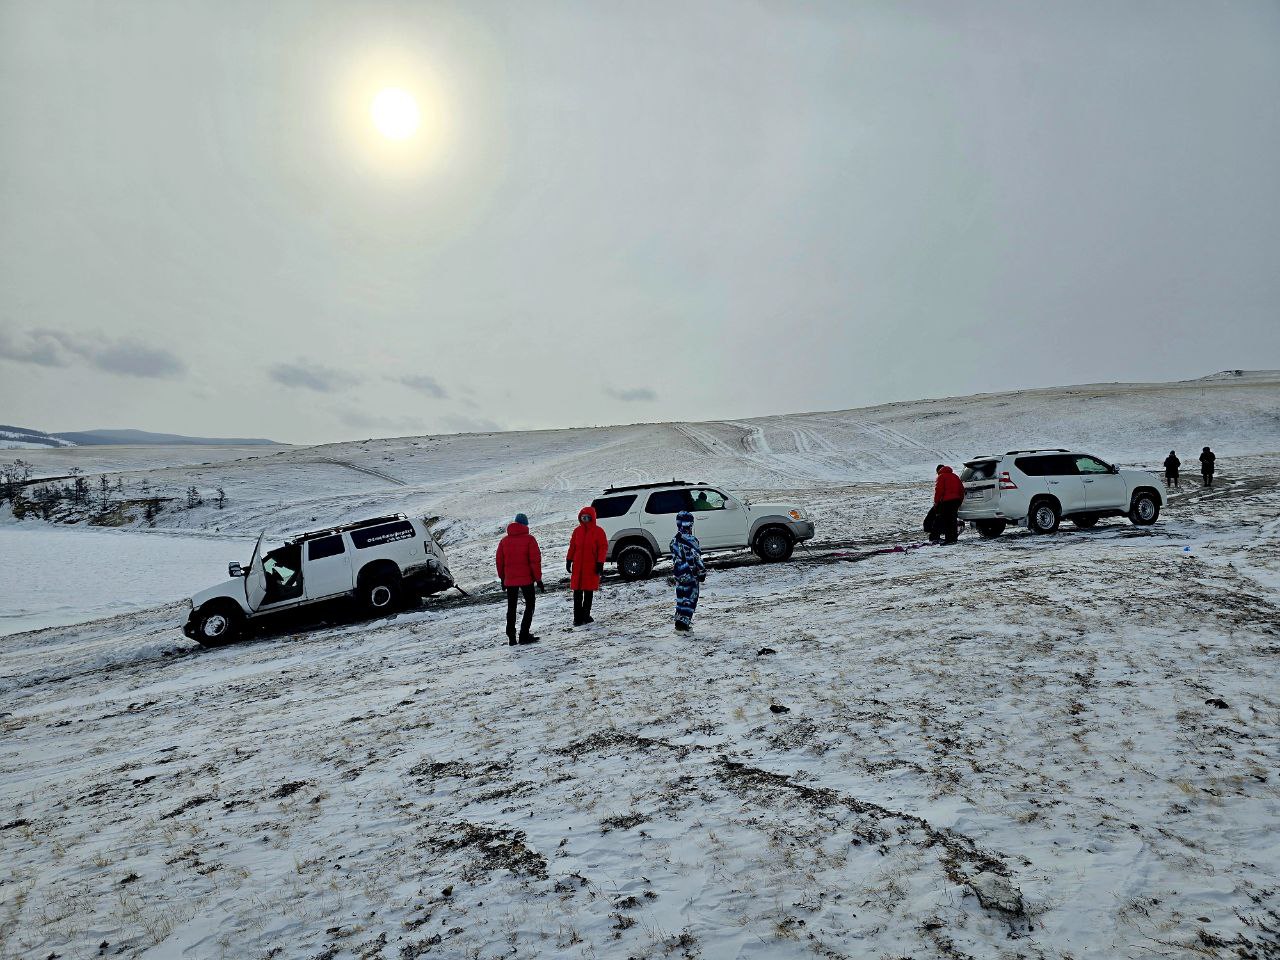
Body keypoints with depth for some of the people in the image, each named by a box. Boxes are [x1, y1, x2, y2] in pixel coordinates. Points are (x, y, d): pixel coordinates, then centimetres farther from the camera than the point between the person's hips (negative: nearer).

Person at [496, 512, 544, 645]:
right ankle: (524, 635, -1)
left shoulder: (504, 541, 6)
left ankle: (511, 637, 10)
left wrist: (502, 578, 21)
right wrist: (538, 579, -5)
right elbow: (535, 560, -10)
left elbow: (499, 561, 10)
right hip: (526, 579, -3)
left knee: (511, 608, 12)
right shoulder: (529, 539, -7)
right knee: (529, 605, 8)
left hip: (510, 580, 4)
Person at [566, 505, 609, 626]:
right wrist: (569, 560, 9)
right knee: (577, 592, 2)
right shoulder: (577, 530, 8)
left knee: (589, 591, 4)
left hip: (591, 566, -3)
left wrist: (600, 563, -10)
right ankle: (577, 617, 5)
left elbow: (603, 548, -4)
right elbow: (572, 546, 14)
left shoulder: (598, 531, -3)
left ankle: (585, 615, 13)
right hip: (578, 566, 3)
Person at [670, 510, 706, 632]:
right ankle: (684, 623, 0)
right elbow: (697, 559, -16)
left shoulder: (674, 541, 4)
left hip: (680, 576, 6)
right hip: (692, 576, -6)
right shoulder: (692, 541, -16)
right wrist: (702, 573, -7)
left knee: (681, 598, 15)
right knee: (690, 599, 2)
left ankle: (679, 621, 19)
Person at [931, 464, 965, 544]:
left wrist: (936, 502, -6)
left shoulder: (941, 477, -4)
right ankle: (953, 538, 13)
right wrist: (959, 501, 23)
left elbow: (938, 490, -12)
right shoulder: (955, 476, 18)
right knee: (953, 519, 12)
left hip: (946, 501, -7)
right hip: (956, 501, 7)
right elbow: (962, 490, 19)